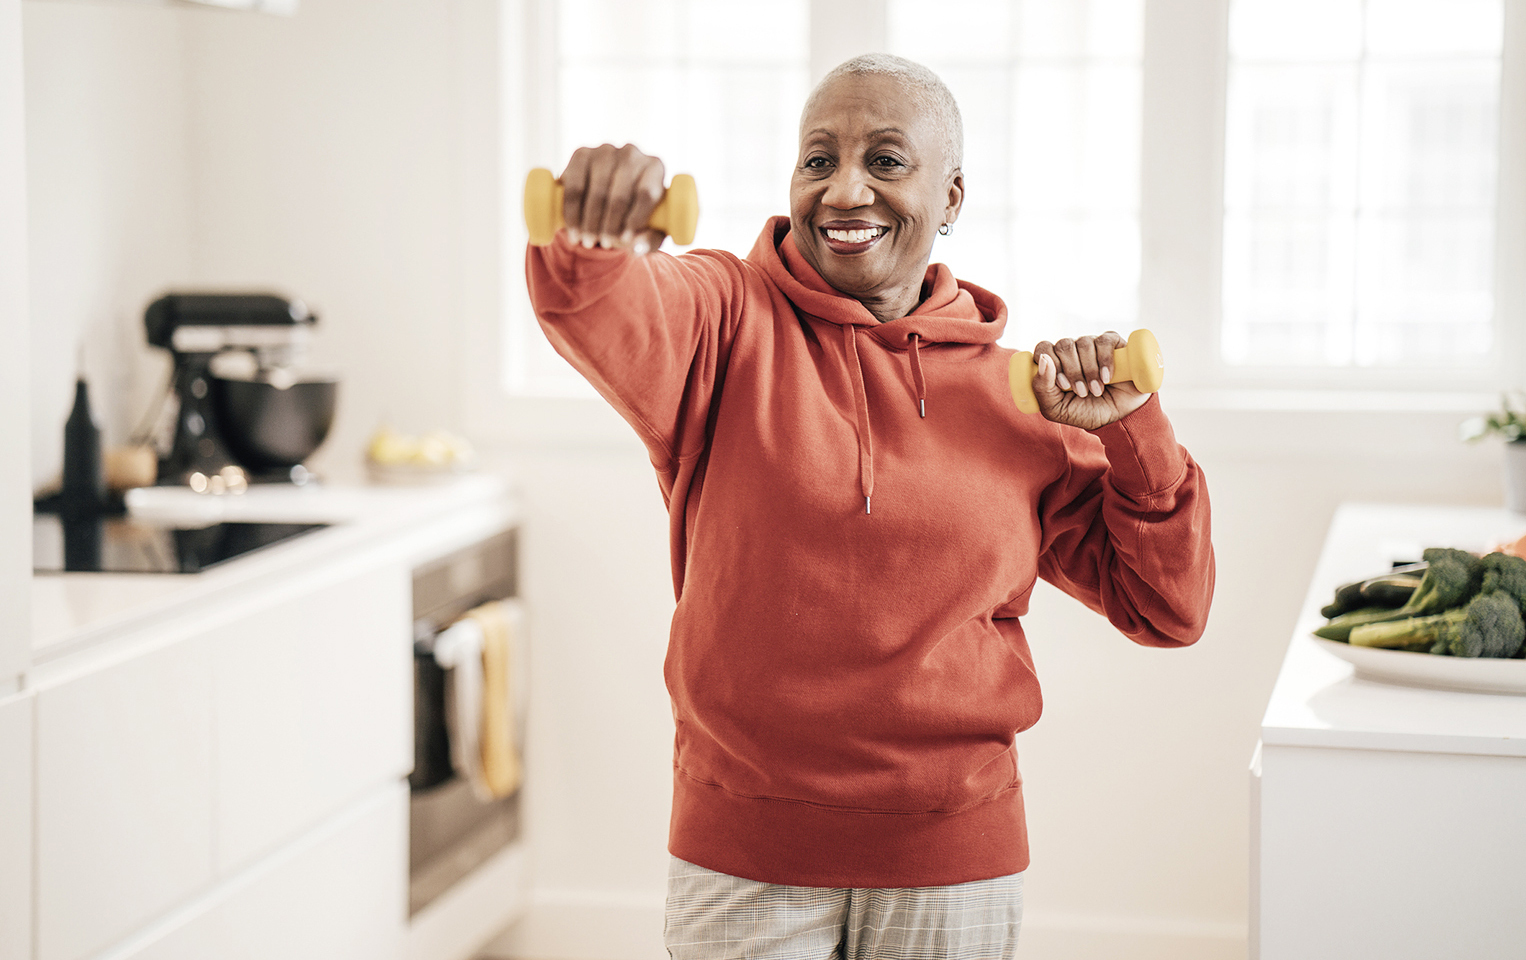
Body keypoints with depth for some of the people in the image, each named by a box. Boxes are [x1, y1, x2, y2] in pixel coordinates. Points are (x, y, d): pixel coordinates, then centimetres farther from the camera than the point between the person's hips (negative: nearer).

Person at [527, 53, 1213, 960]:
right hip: (743, 851, -2)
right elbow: (605, 312, -27)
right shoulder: (731, 320, -3)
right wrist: (589, 236, -48)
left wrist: (1132, 435, -6)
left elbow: (1166, 609, 7)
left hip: (954, 855, 2)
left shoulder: (1018, 397, 4)